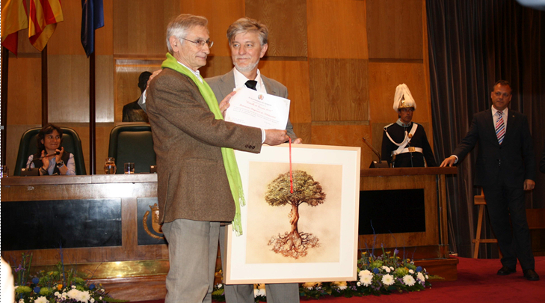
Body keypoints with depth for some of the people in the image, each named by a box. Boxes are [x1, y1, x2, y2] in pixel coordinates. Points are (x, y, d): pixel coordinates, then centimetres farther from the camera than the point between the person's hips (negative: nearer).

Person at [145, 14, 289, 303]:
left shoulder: (195, 82, 24)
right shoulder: (166, 83, -10)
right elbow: (208, 129, -16)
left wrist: (221, 110, 10)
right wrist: (263, 136, -10)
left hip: (207, 200, 10)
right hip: (187, 199, -10)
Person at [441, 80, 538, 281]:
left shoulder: (520, 120, 8)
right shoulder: (479, 119, 9)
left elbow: (528, 151, 7)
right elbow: (468, 142, -1)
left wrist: (530, 176, -1)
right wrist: (455, 156, -21)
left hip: (514, 179, -1)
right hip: (491, 179, 1)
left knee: (519, 222, -5)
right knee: (498, 222, 7)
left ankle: (528, 267, 1)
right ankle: (509, 263, 19)